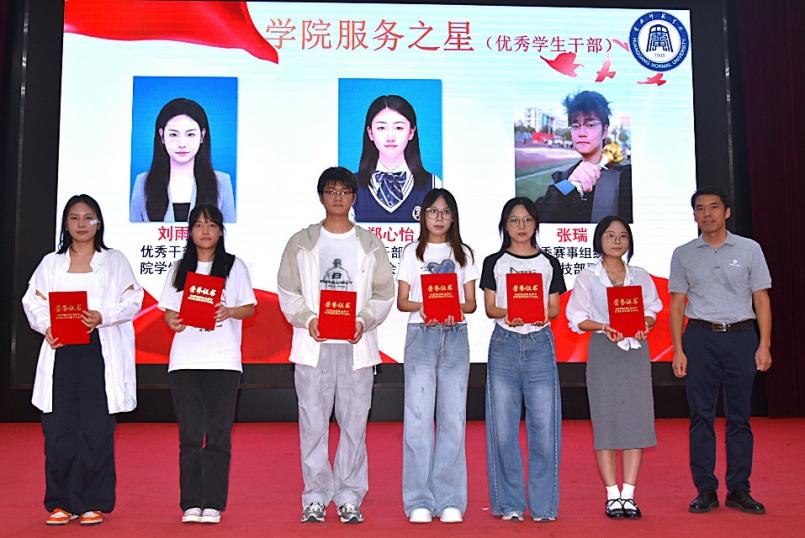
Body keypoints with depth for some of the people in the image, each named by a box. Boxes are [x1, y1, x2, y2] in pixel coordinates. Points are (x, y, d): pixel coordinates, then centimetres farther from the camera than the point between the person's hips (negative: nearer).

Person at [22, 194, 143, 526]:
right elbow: (33, 302, 10)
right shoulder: (51, 263, 17)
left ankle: (94, 503, 5)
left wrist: (102, 317, -16)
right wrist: (47, 327, -9)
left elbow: (132, 301, 1)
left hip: (100, 352, -2)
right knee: (58, 429, -1)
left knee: (96, 429, -3)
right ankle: (61, 503, 9)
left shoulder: (115, 261, 10)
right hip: (60, 352, 2)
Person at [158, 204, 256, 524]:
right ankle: (191, 503, 9)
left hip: (223, 361, -1)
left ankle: (213, 504, 6)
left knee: (218, 434, 0)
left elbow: (250, 308, 5)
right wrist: (172, 321, -11)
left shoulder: (234, 266, 7)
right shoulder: (179, 269, 13)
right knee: (189, 434, 2)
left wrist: (229, 312, -14)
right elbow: (169, 310, 11)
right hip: (185, 360, 2)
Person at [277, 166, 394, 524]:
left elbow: (384, 294, 8)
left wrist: (364, 321, -9)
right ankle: (315, 498, 12)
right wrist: (307, 319, -11)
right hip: (313, 345, 0)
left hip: (356, 345, 1)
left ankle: (349, 498, 13)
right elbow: (288, 292, 6)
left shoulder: (370, 244, 11)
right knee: (313, 424, 1)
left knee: (354, 423, 3)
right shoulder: (301, 242, 9)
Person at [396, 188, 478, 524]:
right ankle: (419, 501, 0)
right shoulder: (412, 252, 10)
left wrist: (455, 309, -13)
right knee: (419, 417, -6)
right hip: (421, 335, -1)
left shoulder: (464, 254, 14)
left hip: (455, 336, 2)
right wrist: (422, 306, -15)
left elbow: (471, 303, 9)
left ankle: (450, 500, 6)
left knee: (453, 417, 0)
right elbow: (401, 301, 6)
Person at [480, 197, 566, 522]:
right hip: (505, 343, 0)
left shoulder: (549, 263, 12)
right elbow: (489, 308, 5)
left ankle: (543, 504, 7)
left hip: (539, 344, 1)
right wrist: (509, 314, -16)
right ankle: (509, 504, 9)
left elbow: (555, 308, 9)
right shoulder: (494, 263, 9)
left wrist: (542, 314, -13)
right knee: (503, 427, -1)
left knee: (543, 424, -3)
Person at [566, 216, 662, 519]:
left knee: (636, 419, -2)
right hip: (603, 350, -2)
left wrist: (643, 324, -9)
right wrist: (603, 327, -15)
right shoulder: (587, 277, 6)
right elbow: (576, 318, 2)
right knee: (605, 419, -3)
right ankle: (612, 495, 4)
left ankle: (628, 494, 5)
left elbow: (652, 311, 13)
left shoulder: (641, 277, 13)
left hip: (636, 350, 2)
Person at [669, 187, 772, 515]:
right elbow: (677, 305, 6)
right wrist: (678, 350, -1)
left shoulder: (749, 249, 6)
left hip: (741, 337, 0)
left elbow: (761, 300, 5)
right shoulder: (683, 254, 7)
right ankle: (705, 490, 9)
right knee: (701, 415, 1)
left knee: (739, 416, 4)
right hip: (700, 337, 0)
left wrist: (764, 345, -3)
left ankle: (738, 490, 13)